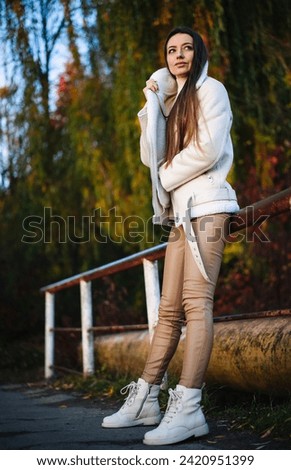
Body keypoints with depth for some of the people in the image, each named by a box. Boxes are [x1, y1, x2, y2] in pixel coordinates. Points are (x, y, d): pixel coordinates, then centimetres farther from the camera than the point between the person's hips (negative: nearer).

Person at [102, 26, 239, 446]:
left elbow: (210, 149, -11)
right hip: (181, 213, 8)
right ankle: (145, 398, 6)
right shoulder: (175, 105, 25)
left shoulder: (210, 89, 4)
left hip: (206, 207, -8)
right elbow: (152, 158, 11)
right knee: (169, 309, 5)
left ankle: (188, 407, -21)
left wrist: (167, 177, -1)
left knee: (196, 303, -17)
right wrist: (153, 105, 5)